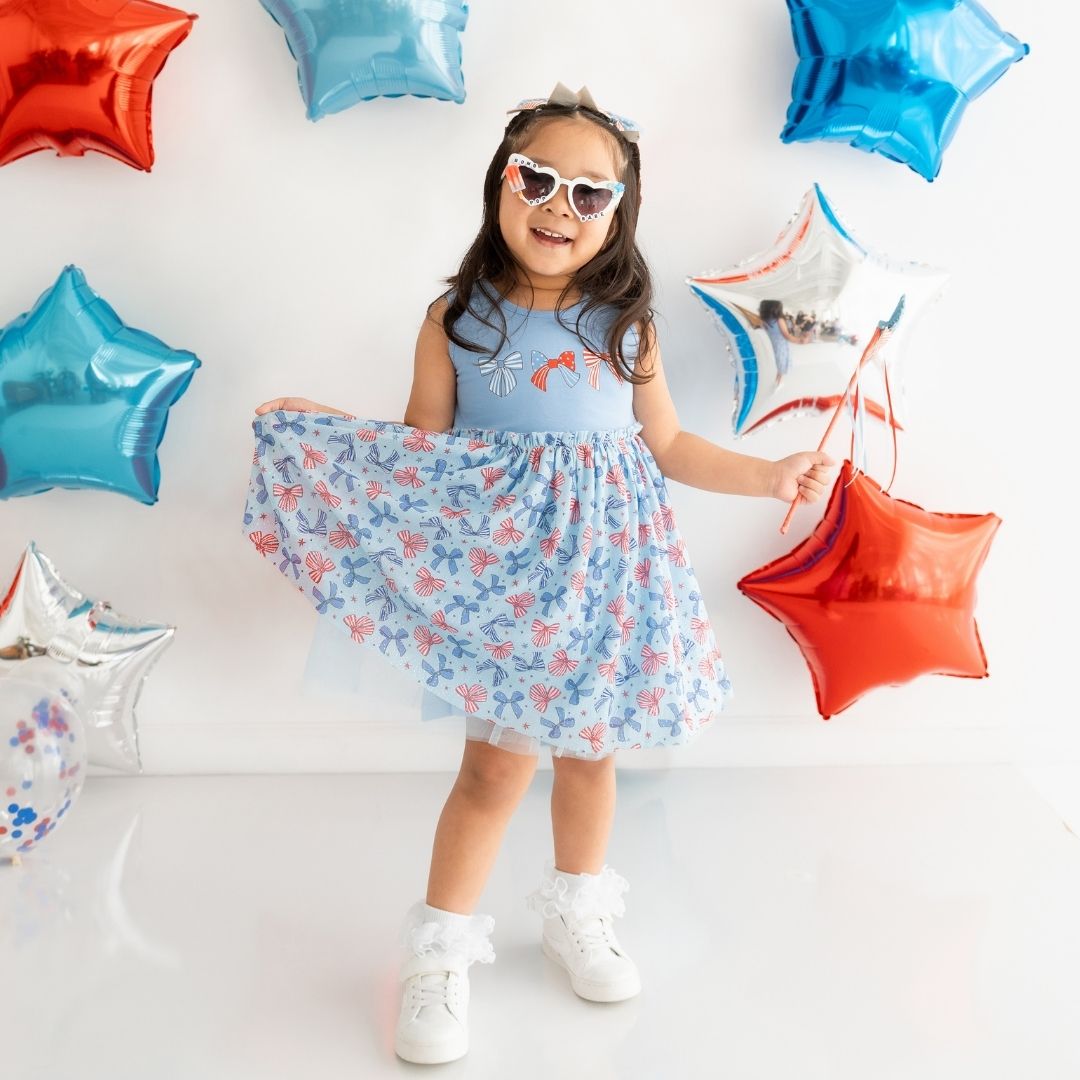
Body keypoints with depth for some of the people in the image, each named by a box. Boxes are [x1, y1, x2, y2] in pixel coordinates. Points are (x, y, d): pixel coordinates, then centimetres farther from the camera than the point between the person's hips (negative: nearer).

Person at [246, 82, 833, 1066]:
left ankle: (577, 914, 39)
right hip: (501, 566, -3)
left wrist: (770, 476, 3)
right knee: (498, 761, -3)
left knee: (589, 745, 15)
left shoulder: (627, 323, 3)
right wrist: (318, 432, -10)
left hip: (607, 565, 3)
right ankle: (441, 956, 17)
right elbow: (420, 450, 1)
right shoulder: (457, 320, -3)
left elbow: (668, 444, 10)